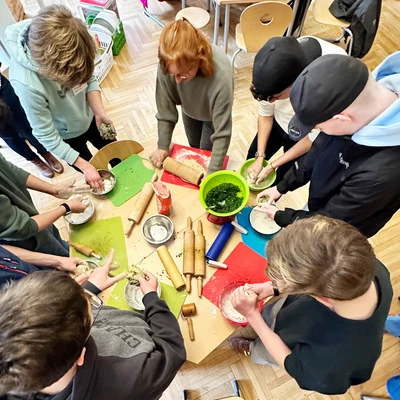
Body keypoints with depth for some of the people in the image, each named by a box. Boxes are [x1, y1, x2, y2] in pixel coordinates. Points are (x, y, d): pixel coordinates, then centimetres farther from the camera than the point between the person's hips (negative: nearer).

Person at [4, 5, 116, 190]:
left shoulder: (64, 46, -26)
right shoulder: (27, 83, -39)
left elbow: (89, 79, -8)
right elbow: (47, 137, -29)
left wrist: (99, 112, -24)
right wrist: (84, 166, -27)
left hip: (88, 118, 5)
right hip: (67, 136, -4)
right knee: (96, 181, 17)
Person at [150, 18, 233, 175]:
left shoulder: (221, 76, -45)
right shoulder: (167, 65, -37)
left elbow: (222, 131, -38)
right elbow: (165, 108, -22)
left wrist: (213, 172, -38)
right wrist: (163, 146, -17)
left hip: (213, 114, -3)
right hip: (189, 108, 3)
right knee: (194, 147, 25)